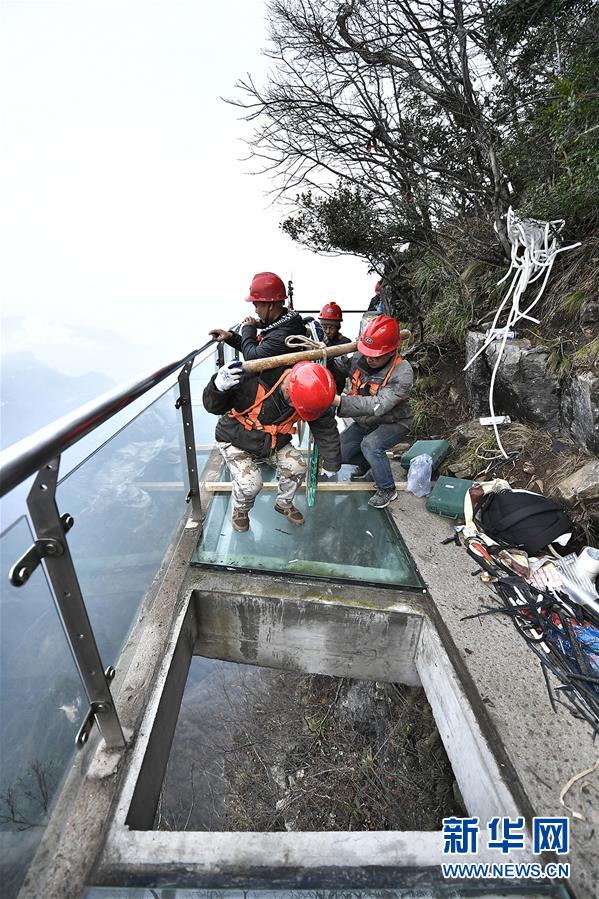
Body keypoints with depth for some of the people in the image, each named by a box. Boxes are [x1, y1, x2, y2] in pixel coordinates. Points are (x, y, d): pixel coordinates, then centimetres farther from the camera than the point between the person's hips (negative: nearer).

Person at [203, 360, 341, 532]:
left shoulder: (309, 393, -21)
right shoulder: (253, 379, -36)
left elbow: (326, 428, -8)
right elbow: (212, 406, -23)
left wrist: (331, 464, -1)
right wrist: (219, 386, -46)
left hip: (273, 444, 4)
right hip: (235, 442, -4)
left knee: (298, 466, -14)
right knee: (250, 483, -23)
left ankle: (284, 503, 18)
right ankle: (240, 510, 14)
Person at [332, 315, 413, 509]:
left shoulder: (402, 372, -30)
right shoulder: (358, 358, -15)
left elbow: (379, 405, -41)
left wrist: (340, 401, -49)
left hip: (393, 422, -6)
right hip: (365, 422, 6)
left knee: (370, 444, -33)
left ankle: (387, 490, -9)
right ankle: (366, 462, 31)